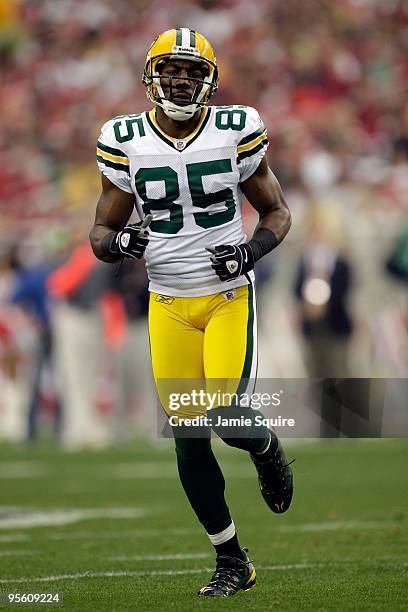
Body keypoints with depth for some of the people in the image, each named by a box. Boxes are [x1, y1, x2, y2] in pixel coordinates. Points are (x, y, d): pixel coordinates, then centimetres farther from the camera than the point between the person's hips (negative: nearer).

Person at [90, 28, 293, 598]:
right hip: (169, 306, 2)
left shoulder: (237, 131, -4)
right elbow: (101, 232, 6)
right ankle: (232, 562, 16)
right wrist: (120, 242, -18)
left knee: (229, 417, -20)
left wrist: (253, 250, -13)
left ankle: (268, 450, 19)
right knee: (189, 439, 2)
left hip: (229, 298, -2)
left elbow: (276, 212, 7)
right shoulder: (126, 142, -2)